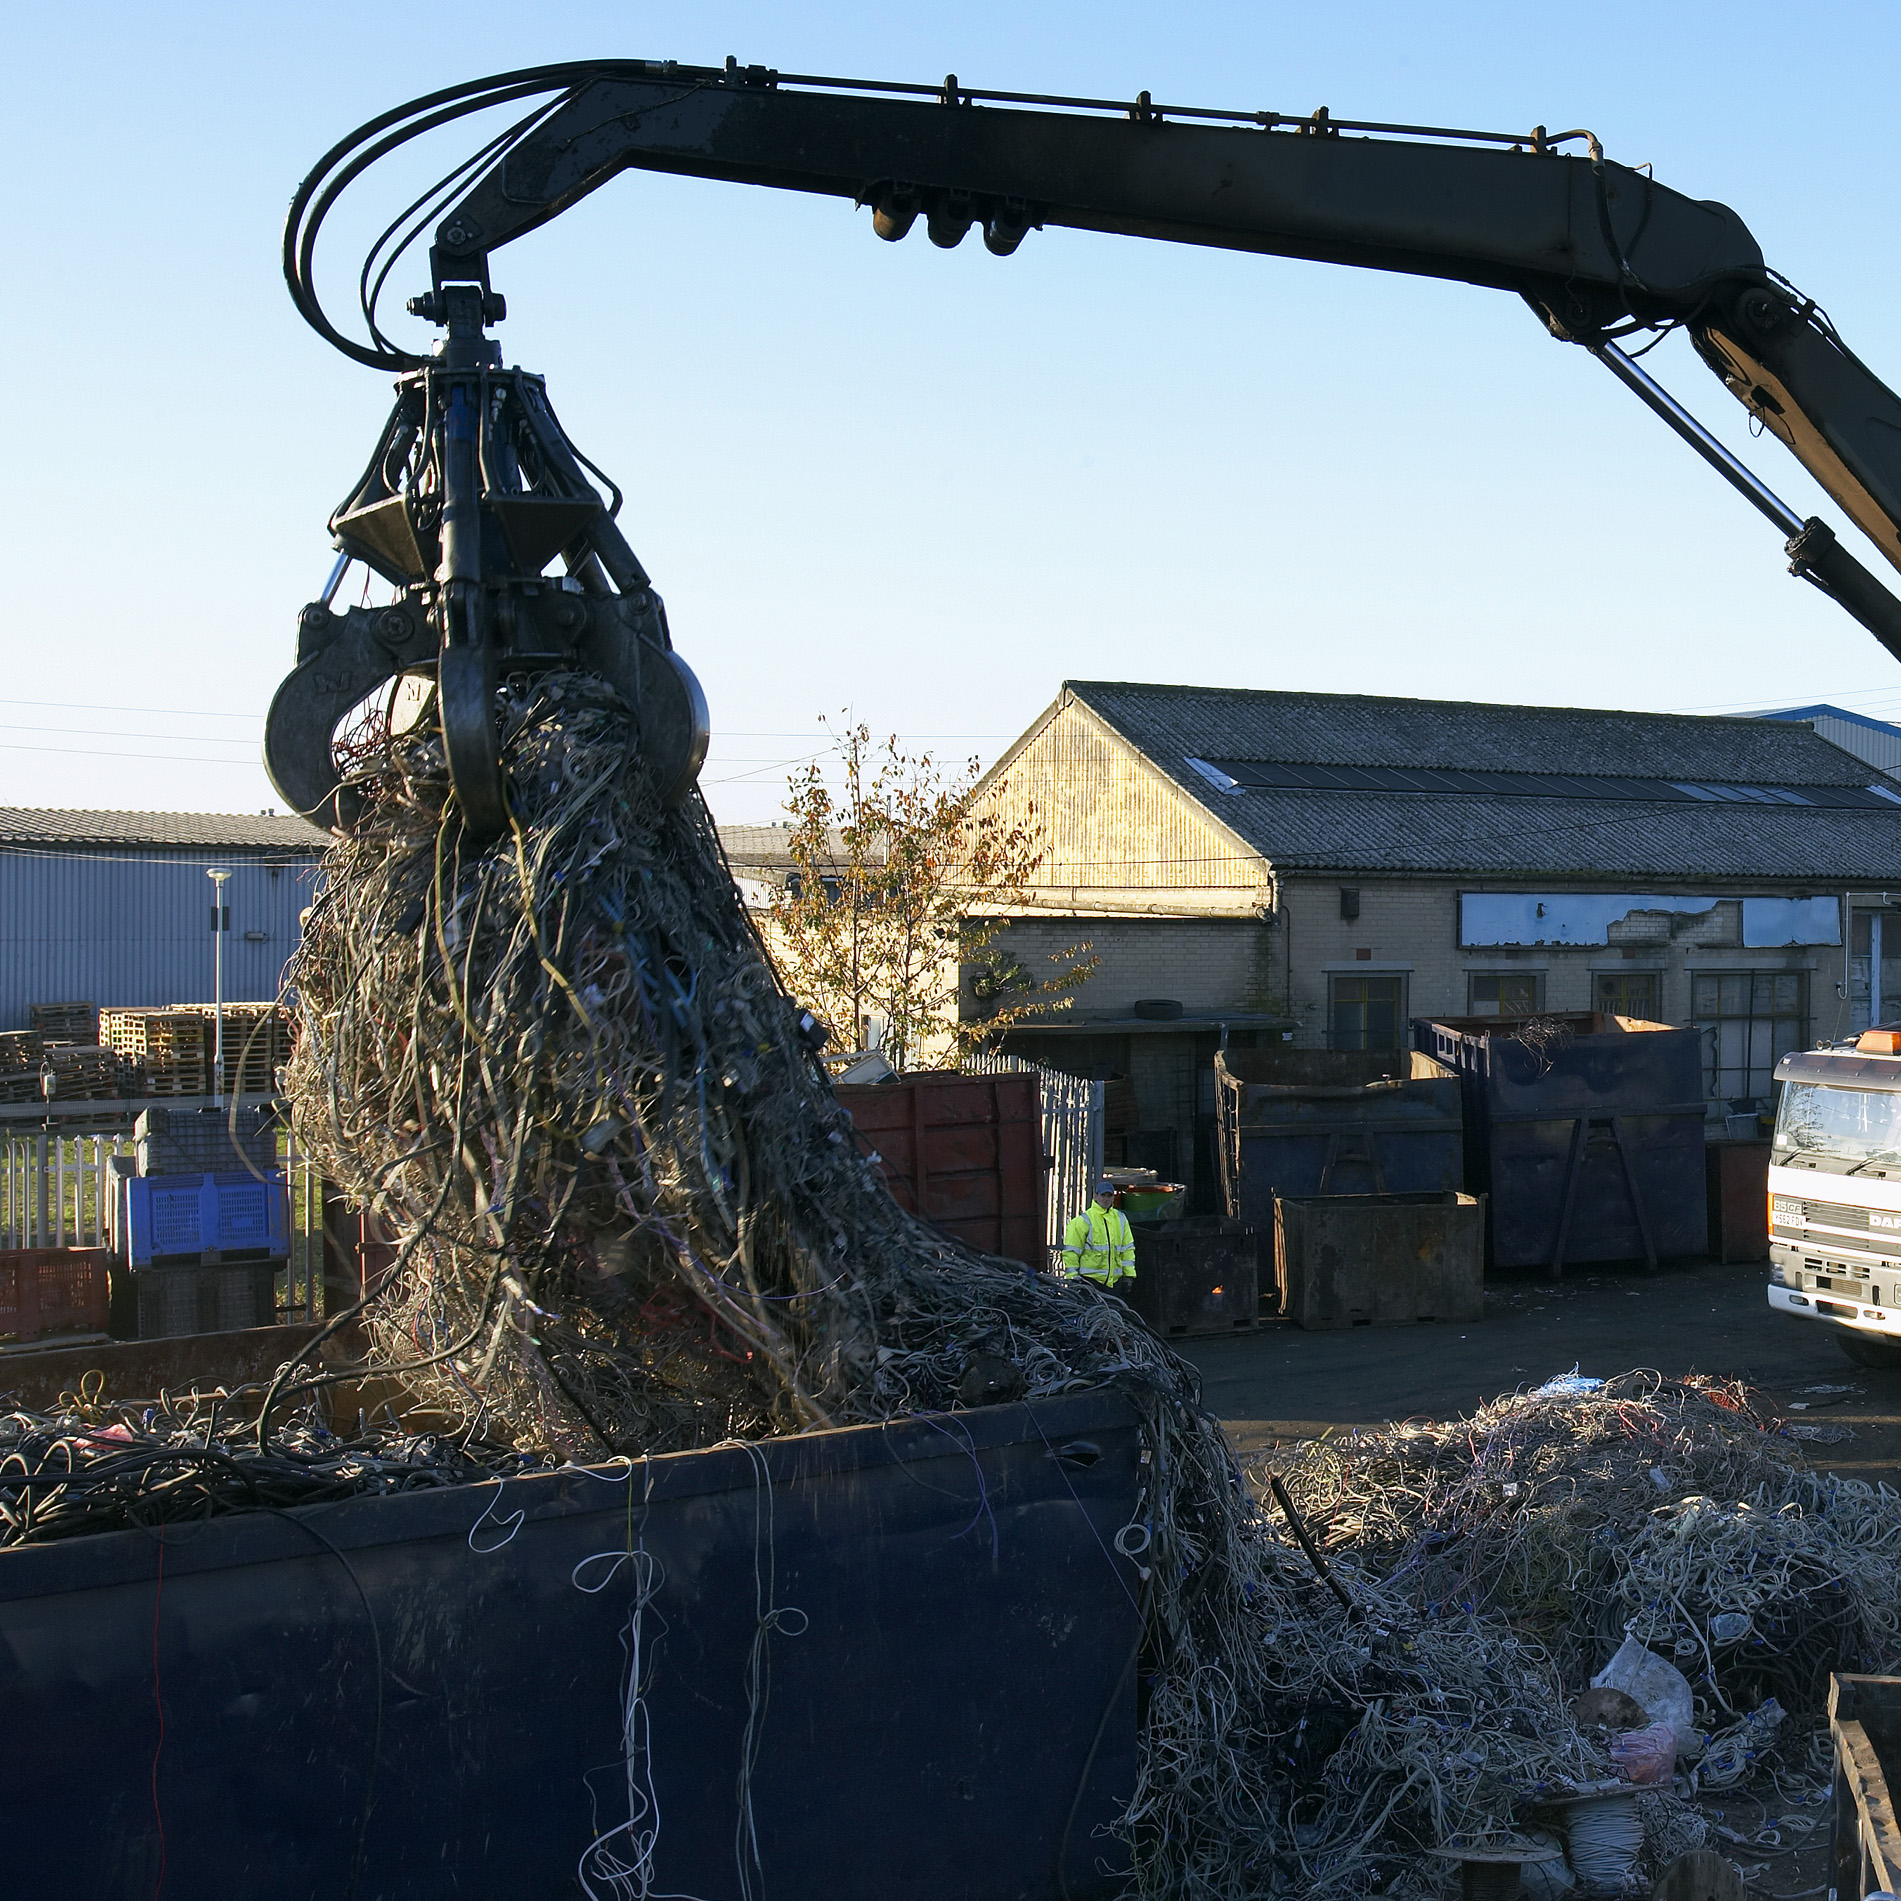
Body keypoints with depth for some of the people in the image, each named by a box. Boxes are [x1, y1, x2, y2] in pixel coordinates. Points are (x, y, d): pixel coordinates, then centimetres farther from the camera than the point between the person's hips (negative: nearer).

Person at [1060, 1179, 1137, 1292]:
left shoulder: (1120, 1219, 13)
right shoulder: (1084, 1220, -4)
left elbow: (1128, 1248, 17)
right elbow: (1071, 1250, -4)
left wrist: (1128, 1274, 10)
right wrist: (1072, 1276, -9)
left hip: (1114, 1280, 5)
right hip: (1090, 1278, -5)